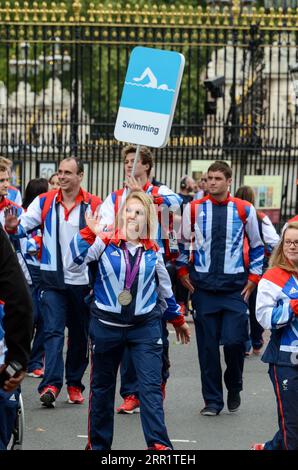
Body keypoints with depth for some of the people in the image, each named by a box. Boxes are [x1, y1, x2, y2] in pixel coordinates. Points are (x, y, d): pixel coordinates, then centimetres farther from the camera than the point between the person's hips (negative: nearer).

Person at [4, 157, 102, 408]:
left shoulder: (94, 205, -3)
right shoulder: (45, 202, 1)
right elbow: (24, 225, -7)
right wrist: (13, 227, -29)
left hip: (83, 281, 0)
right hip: (53, 280, 0)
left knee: (80, 335, 11)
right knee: (53, 331, -10)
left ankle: (74, 383, 23)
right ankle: (51, 384, -18)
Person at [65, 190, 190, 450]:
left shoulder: (153, 251, 3)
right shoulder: (104, 243, -6)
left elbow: (164, 287, 17)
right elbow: (73, 264, -18)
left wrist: (178, 319, 25)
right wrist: (88, 233, -26)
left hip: (145, 326, 1)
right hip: (107, 324, -1)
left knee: (151, 386, -11)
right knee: (102, 387, 10)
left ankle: (158, 444, -14)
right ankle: (98, 443, 23)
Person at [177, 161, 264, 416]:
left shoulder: (245, 210, 1)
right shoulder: (193, 209, 2)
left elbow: (257, 246, 12)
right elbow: (181, 242, 14)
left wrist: (253, 278, 6)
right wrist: (183, 272, 6)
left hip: (235, 286, -1)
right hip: (203, 287, 1)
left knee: (234, 340, -10)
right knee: (207, 344, 1)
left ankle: (234, 387, 17)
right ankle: (212, 400, 10)